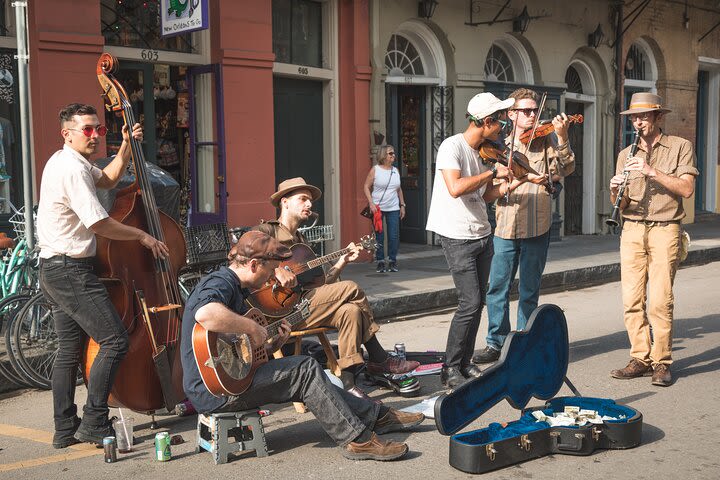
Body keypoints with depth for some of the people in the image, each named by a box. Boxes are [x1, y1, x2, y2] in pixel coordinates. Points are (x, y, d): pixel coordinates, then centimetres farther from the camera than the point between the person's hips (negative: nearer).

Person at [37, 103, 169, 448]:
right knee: (115, 341, -11)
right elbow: (99, 224, -22)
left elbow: (106, 180, 32)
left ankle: (65, 429, 18)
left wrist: (125, 148, 20)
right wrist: (144, 237, -10)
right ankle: (94, 422, -8)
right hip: (71, 270, -11)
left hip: (53, 270, 11)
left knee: (70, 347, 13)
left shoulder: (63, 162, 16)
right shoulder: (72, 169, -17)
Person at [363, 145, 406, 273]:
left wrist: (402, 205, 14)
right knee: (379, 236, 1)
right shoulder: (375, 170, -2)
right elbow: (366, 187, -3)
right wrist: (371, 203, -13)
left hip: (393, 209, 4)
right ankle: (380, 261, 10)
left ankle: (392, 261, 11)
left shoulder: (395, 171, 11)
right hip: (377, 208, -3)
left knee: (394, 236, 0)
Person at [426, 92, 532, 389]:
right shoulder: (452, 146, -14)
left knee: (478, 302, 10)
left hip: (482, 236, 8)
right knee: (470, 302, -11)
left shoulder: (484, 151, 11)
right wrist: (494, 172, -22)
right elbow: (455, 188, -30)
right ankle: (450, 369, 2)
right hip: (458, 238, -8)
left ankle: (465, 363, 22)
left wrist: (514, 182, 6)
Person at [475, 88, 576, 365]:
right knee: (497, 287, 3)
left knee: (529, 291, 6)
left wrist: (561, 138, -24)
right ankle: (495, 343, 16)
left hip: (536, 227, -2)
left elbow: (565, 169, -11)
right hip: (505, 225, 2)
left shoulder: (546, 140, 4)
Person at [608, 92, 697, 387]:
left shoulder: (680, 147, 5)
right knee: (632, 299, -1)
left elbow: (686, 189, -8)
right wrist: (616, 191, -10)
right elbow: (620, 206, 13)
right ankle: (640, 359, 8)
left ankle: (662, 363, 0)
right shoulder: (626, 155, 15)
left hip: (665, 229, -4)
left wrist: (651, 171, -16)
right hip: (632, 230, 4)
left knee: (660, 301, -9)